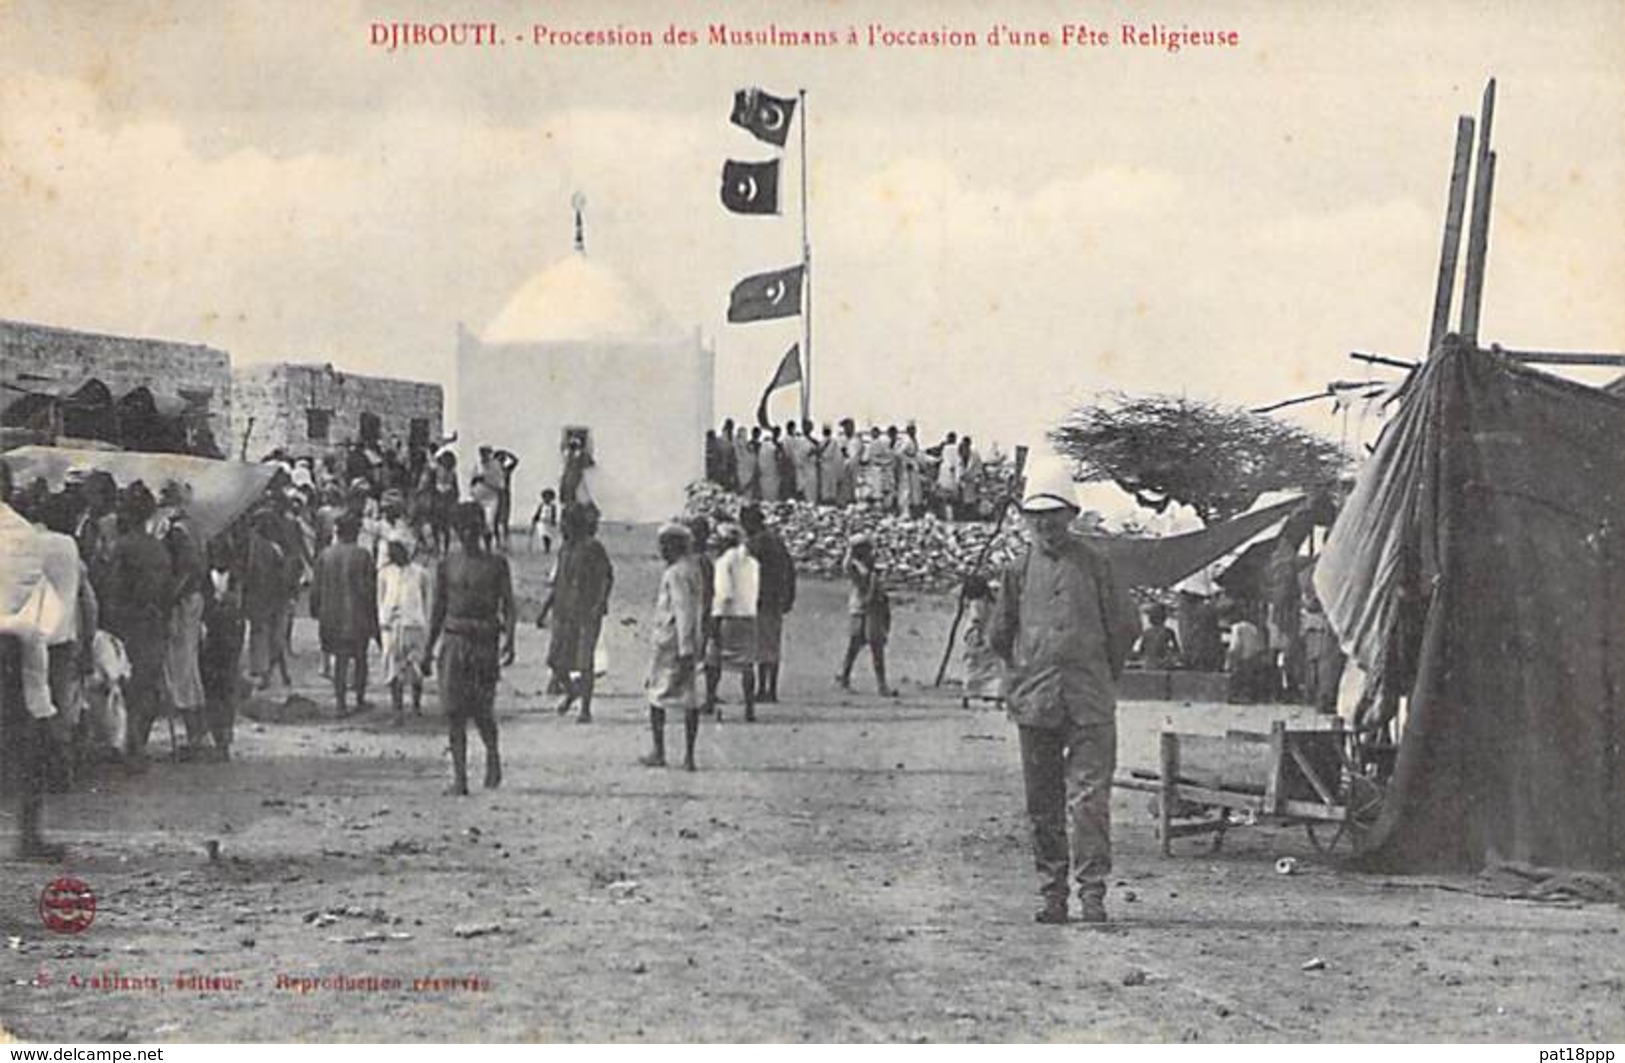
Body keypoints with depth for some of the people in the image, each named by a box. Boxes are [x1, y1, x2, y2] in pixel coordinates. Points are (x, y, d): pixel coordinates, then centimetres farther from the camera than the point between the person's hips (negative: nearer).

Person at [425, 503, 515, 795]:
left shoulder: (497, 564, 3)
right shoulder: (446, 565, 8)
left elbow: (508, 606, 1)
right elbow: (438, 609, 13)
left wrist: (509, 641, -12)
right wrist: (428, 648, 11)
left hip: (485, 641, -1)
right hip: (454, 639, 1)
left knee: (482, 709, -3)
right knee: (454, 710, -5)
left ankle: (493, 757, 26)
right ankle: (459, 775, -2)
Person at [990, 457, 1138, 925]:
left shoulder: (1094, 564, 1)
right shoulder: (1018, 570, 8)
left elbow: (1124, 627, 7)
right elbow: (1001, 635, 20)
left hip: (1089, 705, -3)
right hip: (1034, 705, 3)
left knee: (1088, 796, -10)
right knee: (1043, 803, 7)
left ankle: (1092, 891, -7)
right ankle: (1052, 892, 15)